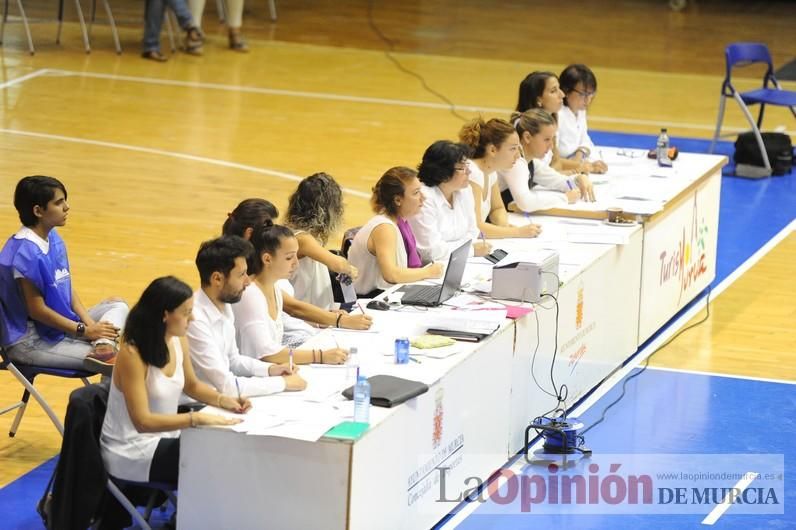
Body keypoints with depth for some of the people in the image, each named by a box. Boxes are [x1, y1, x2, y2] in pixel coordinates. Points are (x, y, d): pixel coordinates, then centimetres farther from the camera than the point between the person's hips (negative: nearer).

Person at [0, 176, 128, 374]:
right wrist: (85, 331, -14)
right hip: (30, 341, -10)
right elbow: (37, 309, -20)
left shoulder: (53, 238, 5)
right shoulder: (25, 253, -23)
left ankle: (102, 346, -28)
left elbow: (68, 288, 11)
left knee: (117, 305, -2)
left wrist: (89, 322, -5)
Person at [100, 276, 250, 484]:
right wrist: (196, 418, -34)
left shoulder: (178, 341, -1)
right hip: (131, 453, -7)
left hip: (164, 438, 7)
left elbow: (191, 385, 18)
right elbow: (143, 421, -28)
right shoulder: (132, 354, -23)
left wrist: (222, 400, -1)